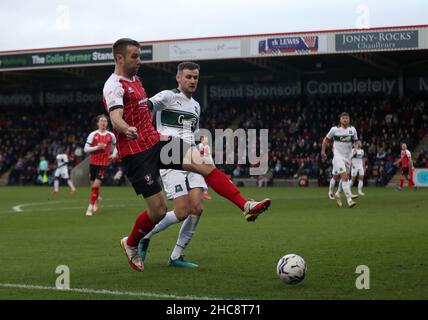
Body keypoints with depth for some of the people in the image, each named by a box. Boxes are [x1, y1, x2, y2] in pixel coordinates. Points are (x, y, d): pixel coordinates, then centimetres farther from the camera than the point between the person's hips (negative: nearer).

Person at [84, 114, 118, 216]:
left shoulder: (111, 136, 2)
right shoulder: (93, 134, -3)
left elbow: (115, 146, 21)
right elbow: (85, 149, -5)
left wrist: (114, 154, 2)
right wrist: (97, 147, -17)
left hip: (104, 163, -1)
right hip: (93, 162, 1)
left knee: (96, 185, -14)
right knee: (93, 184, 11)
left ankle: (90, 207, -8)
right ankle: (97, 198, 43)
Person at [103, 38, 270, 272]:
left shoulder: (135, 80, 16)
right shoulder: (114, 86, -12)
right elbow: (115, 119, -30)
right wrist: (127, 129, -49)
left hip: (155, 142, 8)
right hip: (135, 154, -8)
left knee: (203, 163, -11)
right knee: (159, 210, -7)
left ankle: (246, 206, -15)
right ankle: (130, 244, 21)